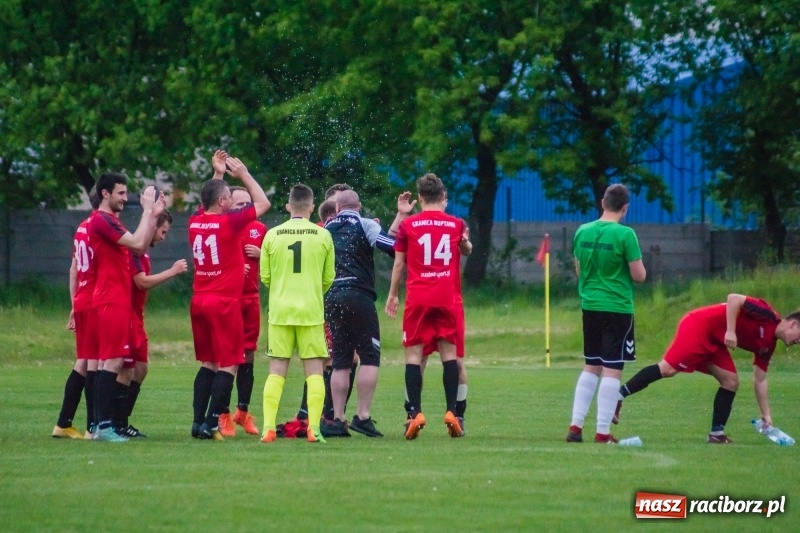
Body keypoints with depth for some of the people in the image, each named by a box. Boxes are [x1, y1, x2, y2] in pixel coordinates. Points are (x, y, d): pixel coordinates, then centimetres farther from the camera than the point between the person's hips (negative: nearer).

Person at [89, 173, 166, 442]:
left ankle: (103, 423, 13)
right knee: (112, 361, -12)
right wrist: (148, 210, -13)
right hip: (112, 301, -11)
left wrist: (154, 214, 14)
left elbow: (140, 246, 21)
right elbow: (138, 243, -21)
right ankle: (104, 425, -14)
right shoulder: (102, 221, -13)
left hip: (117, 301, 11)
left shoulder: (110, 221, 19)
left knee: (109, 361, 11)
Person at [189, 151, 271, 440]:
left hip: (199, 301, 7)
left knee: (207, 364, 13)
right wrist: (243, 174, 8)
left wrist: (218, 174, 27)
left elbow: (208, 203, 29)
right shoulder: (229, 222, -12)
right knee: (228, 365, -2)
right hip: (224, 302, -7)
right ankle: (211, 423, -10)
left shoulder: (195, 222, 4)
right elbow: (263, 203, 0)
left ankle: (198, 421, 7)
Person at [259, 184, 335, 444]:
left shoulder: (272, 235, 0)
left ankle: (268, 427, -3)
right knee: (314, 370, 3)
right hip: (311, 312, -1)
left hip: (280, 311, 1)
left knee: (276, 370, 5)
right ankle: (314, 429, -4)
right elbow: (328, 278, 5)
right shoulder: (322, 236, -2)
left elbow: (264, 277, 6)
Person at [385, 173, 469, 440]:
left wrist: (393, 294, 16)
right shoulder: (456, 224, 7)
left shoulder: (408, 225, 0)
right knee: (449, 352, 5)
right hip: (447, 298, 2)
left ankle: (415, 413, -10)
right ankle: (451, 411, -4)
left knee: (414, 354, 0)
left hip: (418, 298, -2)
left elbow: (399, 263, 5)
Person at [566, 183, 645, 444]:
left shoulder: (582, 232, 3)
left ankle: (576, 425, 13)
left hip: (590, 306, 6)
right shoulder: (624, 235, -14)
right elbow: (639, 275, -12)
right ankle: (602, 432, -1)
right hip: (617, 308, -6)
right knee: (612, 370, 0)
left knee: (591, 367, 17)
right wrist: (637, 264, 8)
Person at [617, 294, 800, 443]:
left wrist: (766, 415, 16)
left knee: (731, 382, 2)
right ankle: (618, 396, -16)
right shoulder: (767, 316, -13)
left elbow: (760, 380, 19)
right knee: (667, 369, -19)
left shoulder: (768, 344, 13)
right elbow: (733, 299, -22)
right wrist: (730, 331, -27)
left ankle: (716, 434, 6)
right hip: (699, 326, -10)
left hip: (713, 342, 10)